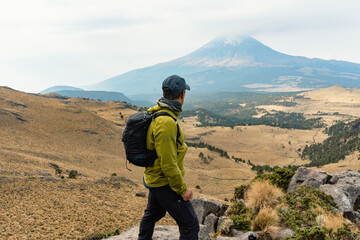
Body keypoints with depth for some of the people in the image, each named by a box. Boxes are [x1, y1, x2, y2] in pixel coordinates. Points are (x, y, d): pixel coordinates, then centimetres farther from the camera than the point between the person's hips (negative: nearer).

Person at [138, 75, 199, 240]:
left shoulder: (157, 114, 3)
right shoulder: (166, 122, -28)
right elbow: (168, 163, -27)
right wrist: (182, 189, -18)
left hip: (154, 179, 10)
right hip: (165, 183, -10)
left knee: (152, 214, 30)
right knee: (190, 225, -3)